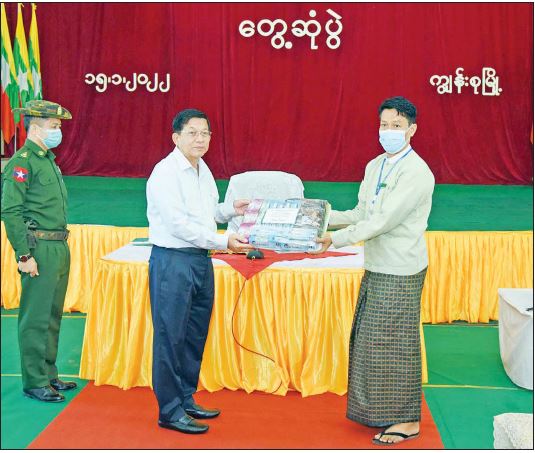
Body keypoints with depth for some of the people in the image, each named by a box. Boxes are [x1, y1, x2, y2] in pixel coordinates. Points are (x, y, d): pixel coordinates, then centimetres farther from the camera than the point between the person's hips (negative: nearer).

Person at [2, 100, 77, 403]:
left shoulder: (49, 160, 17)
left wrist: (62, 247, 17)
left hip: (60, 248, 9)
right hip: (40, 250, -9)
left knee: (52, 316, 15)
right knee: (36, 318, -1)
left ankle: (49, 374, 26)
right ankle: (35, 382, 8)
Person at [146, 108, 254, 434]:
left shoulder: (202, 170, 12)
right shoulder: (166, 172, -14)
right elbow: (179, 224, -21)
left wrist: (230, 210, 5)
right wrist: (224, 242, -21)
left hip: (201, 260, 9)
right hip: (172, 260, -9)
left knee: (195, 334, 15)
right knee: (171, 336, -1)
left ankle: (186, 399, 29)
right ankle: (170, 410, 10)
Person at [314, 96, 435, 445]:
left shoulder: (417, 173, -17)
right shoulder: (374, 166, 10)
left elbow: (384, 220, -23)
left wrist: (336, 239, -21)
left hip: (400, 272, -9)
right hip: (375, 266, 9)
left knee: (395, 343, -1)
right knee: (370, 339, 15)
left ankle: (407, 421, 13)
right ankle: (379, 411, 30)